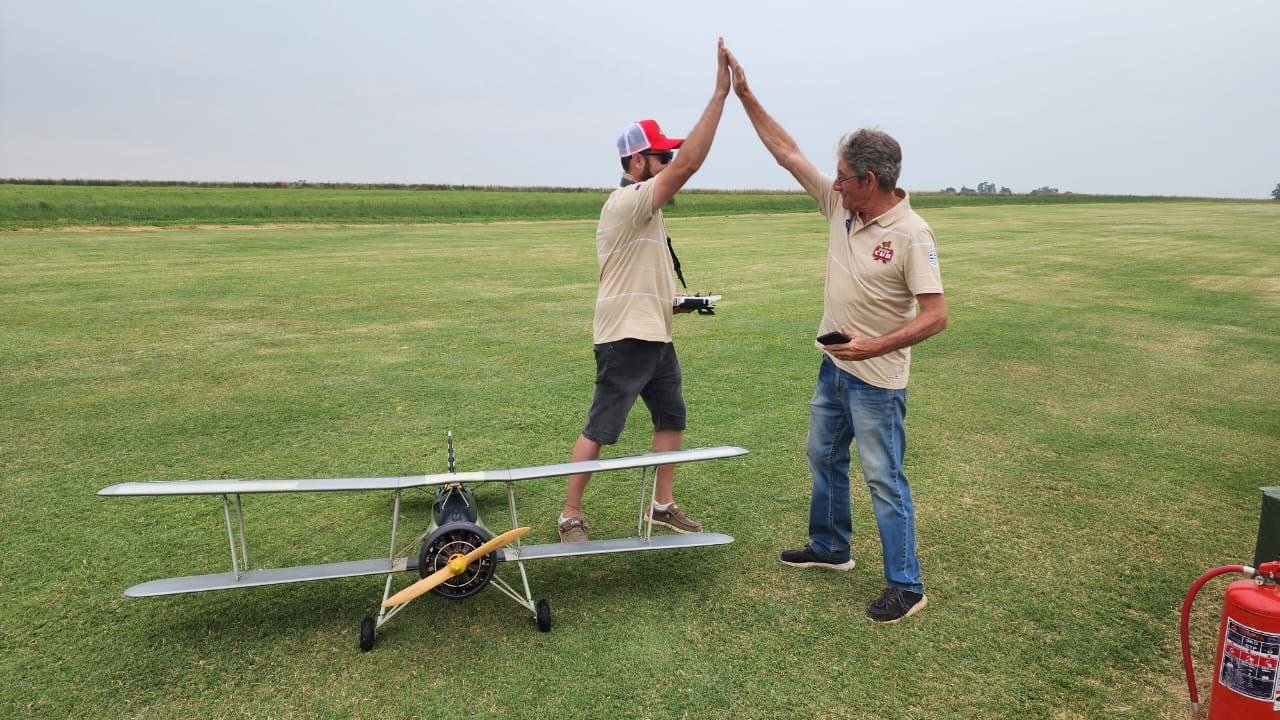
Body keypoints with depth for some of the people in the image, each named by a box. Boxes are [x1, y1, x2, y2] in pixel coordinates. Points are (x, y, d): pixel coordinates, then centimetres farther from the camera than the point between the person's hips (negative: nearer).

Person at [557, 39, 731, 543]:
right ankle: (570, 516, 12)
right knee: (600, 430, -1)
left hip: (655, 336, 10)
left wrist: (670, 300, 12)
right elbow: (689, 164, -29)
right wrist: (720, 93, -27)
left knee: (671, 418, 15)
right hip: (625, 340, -10)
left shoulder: (643, 210, 15)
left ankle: (663, 506, 27)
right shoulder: (627, 203, -18)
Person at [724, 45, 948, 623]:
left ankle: (906, 585, 13)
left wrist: (878, 346, -32)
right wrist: (744, 93, 2)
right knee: (823, 457, 21)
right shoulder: (840, 205, -1)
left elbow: (935, 316, -22)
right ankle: (829, 547, 40)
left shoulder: (911, 234, -21)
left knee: (883, 479, -1)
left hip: (877, 378, -8)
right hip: (834, 365, 8)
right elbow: (787, 152, 4)